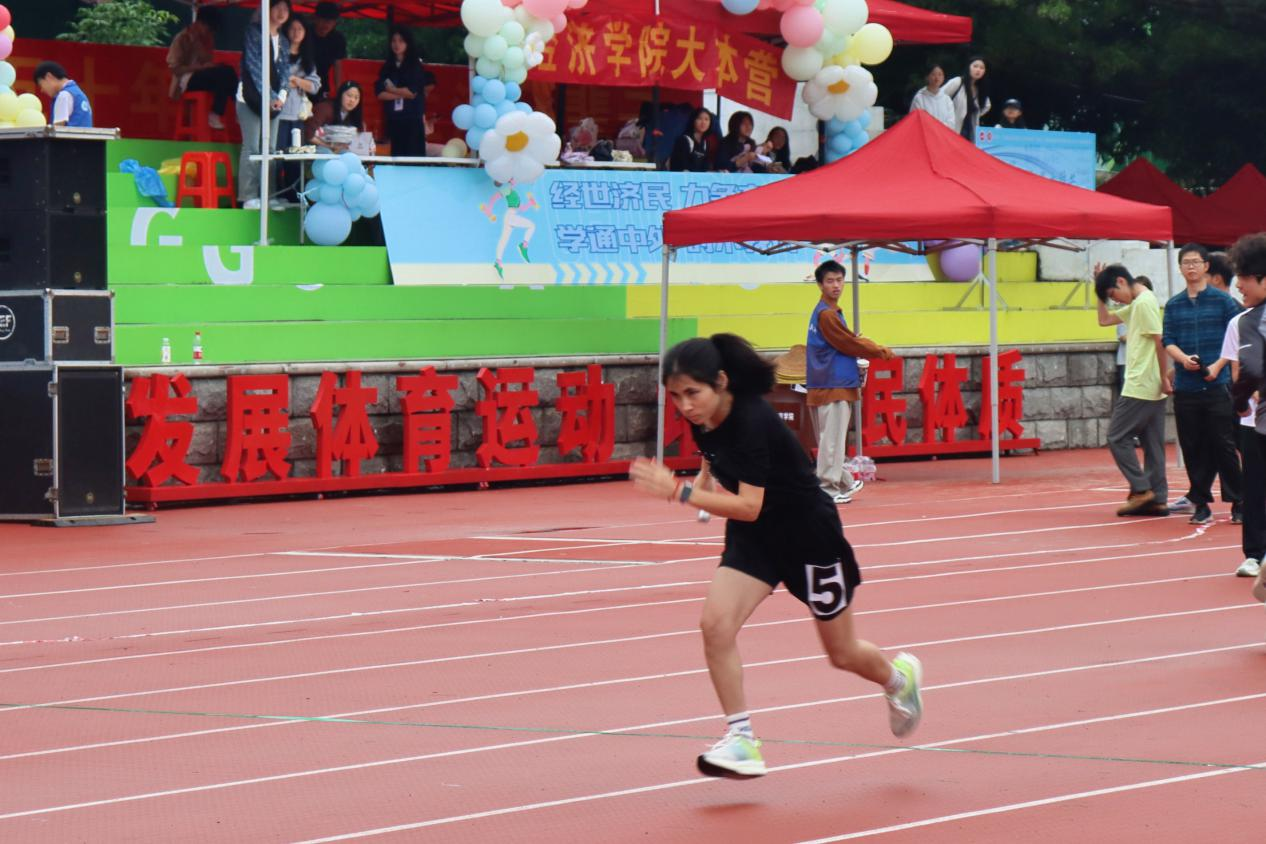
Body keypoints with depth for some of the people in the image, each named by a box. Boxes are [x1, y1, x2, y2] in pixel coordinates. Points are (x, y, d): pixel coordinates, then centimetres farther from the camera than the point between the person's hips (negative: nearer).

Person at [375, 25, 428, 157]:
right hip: (393, 119, 4)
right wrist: (401, 94, -9)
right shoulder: (387, 66, 10)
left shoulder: (415, 65, 0)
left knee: (414, 155, -7)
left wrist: (392, 89, 2)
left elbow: (412, 92, -9)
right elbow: (380, 93, 1)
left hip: (412, 118, -4)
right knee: (396, 156, 3)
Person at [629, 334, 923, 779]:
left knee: (843, 654, 12)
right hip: (753, 537, 6)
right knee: (715, 623, -18)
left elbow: (750, 506, -38)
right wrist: (703, 480, -6)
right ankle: (741, 739, -10)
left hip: (809, 534, -6)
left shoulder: (752, 421, -33)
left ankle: (899, 677, 46)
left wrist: (679, 492, -44)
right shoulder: (703, 420, -9)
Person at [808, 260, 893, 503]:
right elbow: (850, 344, -11)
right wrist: (880, 352, 1)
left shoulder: (831, 312, 17)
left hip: (837, 385, 10)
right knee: (831, 437, -7)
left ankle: (843, 482, 22)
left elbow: (848, 341, 17)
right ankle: (827, 488, -6)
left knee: (833, 437, 15)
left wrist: (876, 349, 3)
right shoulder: (826, 314, -14)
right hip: (833, 385, -10)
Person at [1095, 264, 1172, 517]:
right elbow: (1104, 319, 27)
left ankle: (1141, 490, -6)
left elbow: (1160, 341, -18)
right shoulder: (1135, 305, 17)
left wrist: (1164, 377, -17)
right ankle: (1158, 499, 7)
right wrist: (1101, 289, 18)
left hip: (1140, 388, -10)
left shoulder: (1144, 302, -13)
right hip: (1152, 390, 10)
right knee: (1152, 443, 8)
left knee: (1117, 437, -4)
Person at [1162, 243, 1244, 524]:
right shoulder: (1173, 305, 11)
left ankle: (1238, 502, 3)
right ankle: (1200, 503, 12)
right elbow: (1168, 341, 6)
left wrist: (1218, 366, -13)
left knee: (1223, 445, -4)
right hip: (1185, 386, 3)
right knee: (1193, 448, 5)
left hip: (1217, 385, -3)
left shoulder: (1222, 300, 1)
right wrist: (1183, 359, -15)